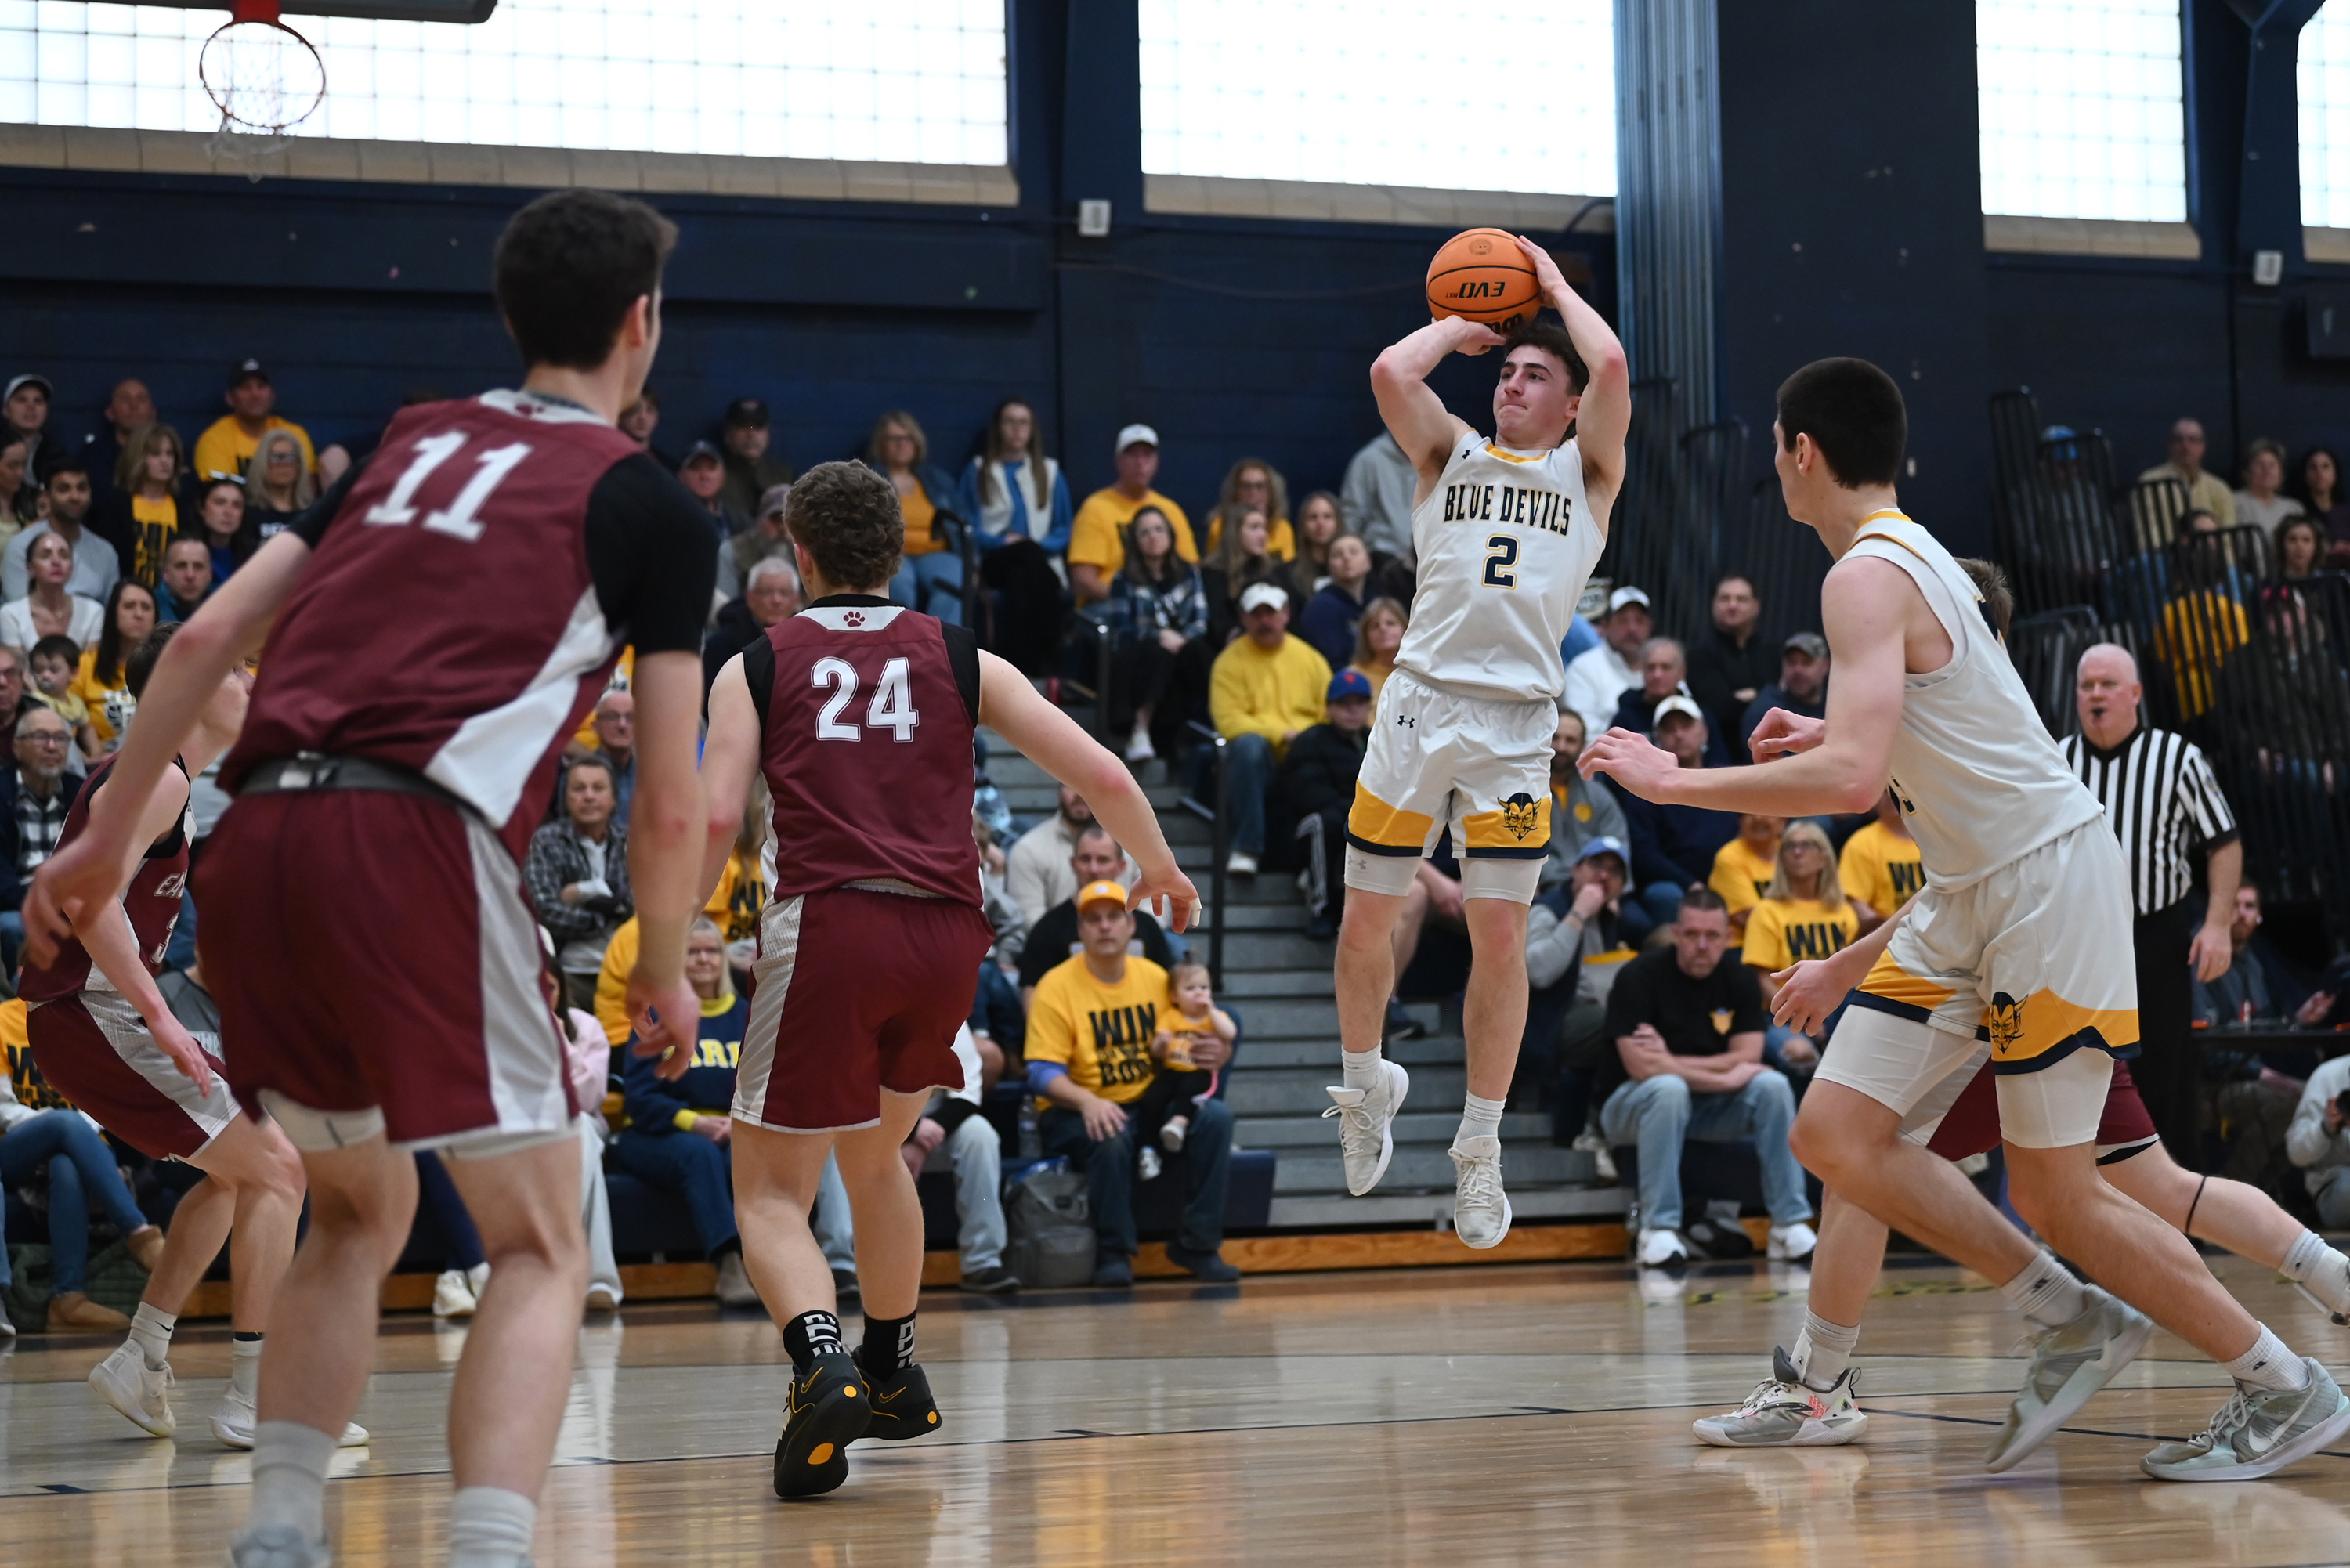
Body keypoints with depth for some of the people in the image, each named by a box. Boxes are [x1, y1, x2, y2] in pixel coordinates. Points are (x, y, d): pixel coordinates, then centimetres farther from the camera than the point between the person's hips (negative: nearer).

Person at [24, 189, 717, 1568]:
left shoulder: (408, 446, 23)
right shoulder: (653, 507, 8)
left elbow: (206, 640, 17)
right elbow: (670, 806, 5)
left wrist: (107, 836, 24)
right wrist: (666, 975, 20)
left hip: (257, 838, 6)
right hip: (419, 844, -6)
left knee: (358, 1215, 24)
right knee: (543, 1246, 1)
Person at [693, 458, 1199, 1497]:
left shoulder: (755, 668, 11)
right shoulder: (961, 660, 16)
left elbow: (715, 817, -4)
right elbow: (1102, 776, 10)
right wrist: (1159, 867, 28)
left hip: (828, 926, -3)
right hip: (947, 934, 3)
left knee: (770, 1191, 3)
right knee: (872, 1148, 28)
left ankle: (823, 1364, -25)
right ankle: (893, 1379, 35)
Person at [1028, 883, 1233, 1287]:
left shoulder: (1155, 978, 8)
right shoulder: (1057, 986, -7)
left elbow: (1187, 1041, 16)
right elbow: (1042, 1073, -14)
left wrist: (1217, 1053, -10)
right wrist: (1088, 1101, -34)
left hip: (1149, 1104, 5)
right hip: (1077, 1113, -5)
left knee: (1215, 1116, -21)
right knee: (1112, 1137, -38)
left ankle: (1198, 1245, -14)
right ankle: (1113, 1253, -18)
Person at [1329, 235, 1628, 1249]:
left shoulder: (1586, 470, 13)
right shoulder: (1451, 455, 16)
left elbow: (1610, 366, -4)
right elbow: (1390, 373, -2)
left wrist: (1553, 282, 10)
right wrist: (1462, 323, 14)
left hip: (1516, 726, -2)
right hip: (1418, 703, 2)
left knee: (1499, 937, -2)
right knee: (1367, 918, 5)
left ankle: (1480, 1151, 9)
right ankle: (1364, 1086, 30)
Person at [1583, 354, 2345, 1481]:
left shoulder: (1869, 575, -17)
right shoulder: (1909, 555, 14)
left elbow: (1852, 778, -30)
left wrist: (1675, 783, -22)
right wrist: (1833, 733, 26)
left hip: (2046, 874, -9)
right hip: (1969, 890, 9)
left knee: (2056, 1196, -4)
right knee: (1834, 1134, 2)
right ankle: (2068, 1319, 10)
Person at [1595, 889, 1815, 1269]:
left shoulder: (1739, 980, -1)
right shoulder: (1640, 977, -15)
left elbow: (1747, 1059, -10)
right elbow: (1640, 1067, -25)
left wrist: (1672, 1062, -22)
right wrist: (1725, 1078, -23)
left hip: (1711, 1109, 4)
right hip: (1631, 1105, -4)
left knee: (1772, 1085, -21)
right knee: (1668, 1088, -37)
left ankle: (1790, 1224, -19)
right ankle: (1658, 1230, -33)